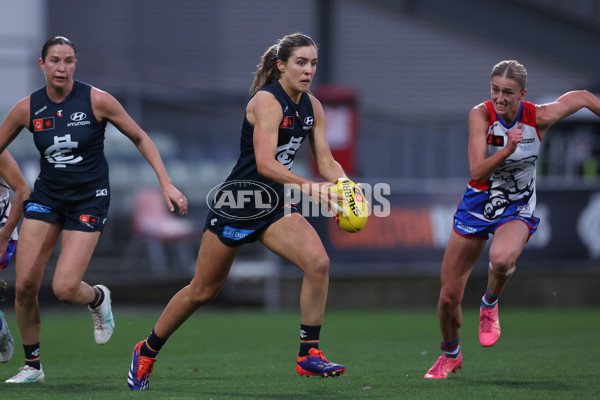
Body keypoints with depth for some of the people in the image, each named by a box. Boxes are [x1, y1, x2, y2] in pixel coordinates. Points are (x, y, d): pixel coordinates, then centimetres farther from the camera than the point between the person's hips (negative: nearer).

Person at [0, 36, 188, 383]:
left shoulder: (96, 100, -11)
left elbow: (140, 138, -1)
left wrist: (167, 184, -7)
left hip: (88, 199, -3)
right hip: (47, 195, 3)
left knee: (64, 289, -15)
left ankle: (98, 298, 22)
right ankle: (32, 366, 13)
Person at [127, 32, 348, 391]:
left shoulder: (313, 107, 3)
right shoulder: (267, 101, -19)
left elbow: (326, 162, 3)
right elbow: (265, 163, -30)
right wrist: (309, 187, -39)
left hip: (276, 206, 6)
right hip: (237, 202, -6)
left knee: (318, 263, -19)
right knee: (203, 290, 6)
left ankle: (309, 355, -11)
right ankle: (147, 352, 27)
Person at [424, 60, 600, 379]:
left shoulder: (539, 117, -18)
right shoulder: (480, 115, -20)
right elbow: (477, 171, -30)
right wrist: (507, 150, -44)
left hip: (517, 209, -1)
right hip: (477, 206, 1)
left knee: (502, 258, -37)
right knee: (449, 297, 3)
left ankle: (490, 305, -3)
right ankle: (450, 355, 34)